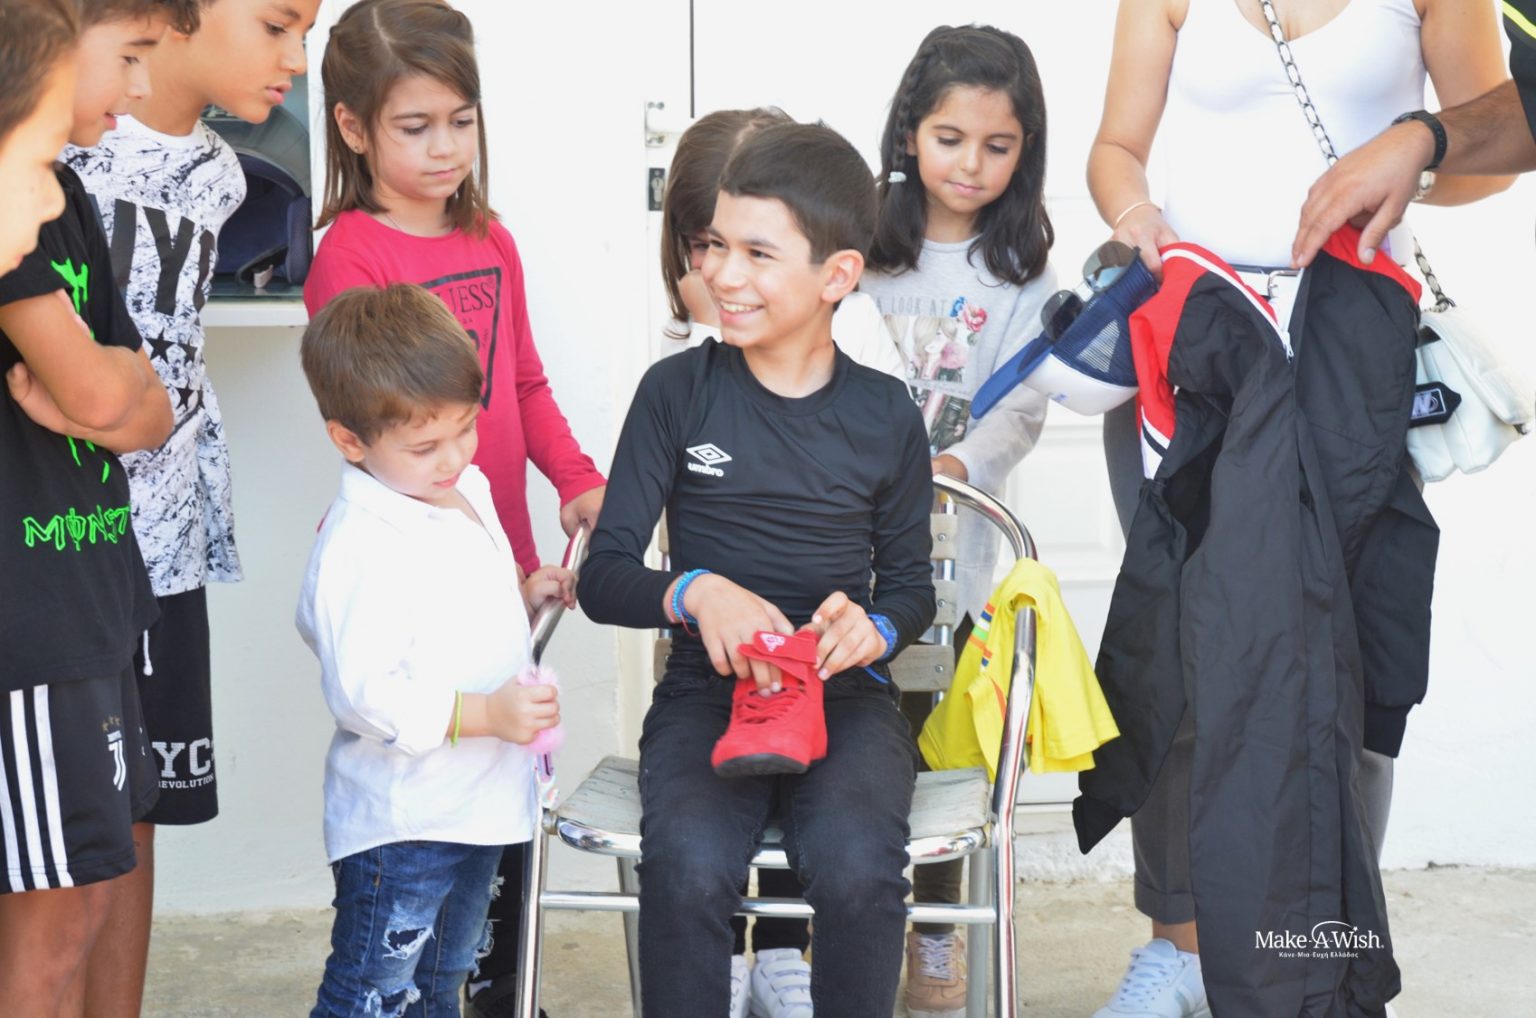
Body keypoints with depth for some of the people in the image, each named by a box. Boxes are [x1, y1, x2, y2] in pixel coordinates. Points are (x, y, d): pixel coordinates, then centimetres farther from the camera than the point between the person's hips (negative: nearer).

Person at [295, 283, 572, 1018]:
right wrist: (484, 713, -31)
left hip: (478, 806, 9)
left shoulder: (467, 490, 8)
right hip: (398, 820, -9)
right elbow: (362, 692, -26)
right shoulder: (359, 545, -22)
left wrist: (526, 596, 6)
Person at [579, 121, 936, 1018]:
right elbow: (604, 575, 0)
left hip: (846, 693, 1)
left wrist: (875, 630, -7)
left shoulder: (885, 415, 5)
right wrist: (696, 592, -21)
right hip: (708, 687, 0)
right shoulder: (677, 391, 2)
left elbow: (911, 578, 16)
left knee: (856, 865, -31)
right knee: (690, 865, -32)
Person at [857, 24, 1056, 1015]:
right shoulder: (862, 242, 1)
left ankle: (937, 932, 25)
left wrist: (956, 467, -23)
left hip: (952, 541, 0)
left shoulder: (1023, 271, 3)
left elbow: (1023, 406, -4)